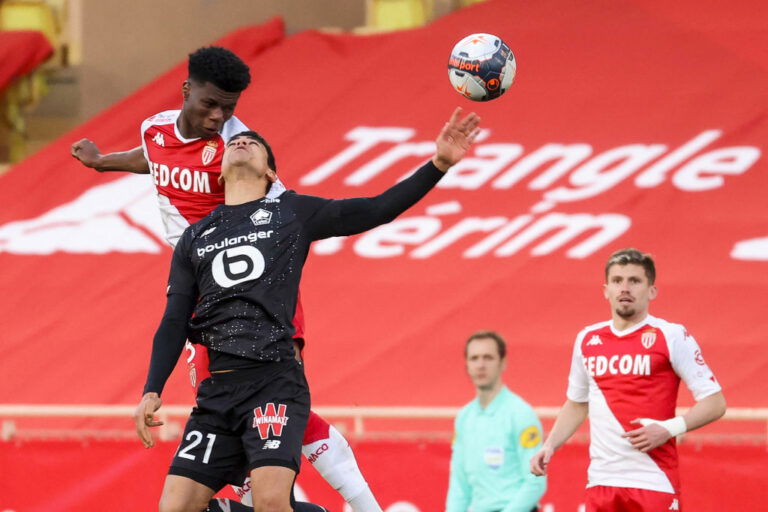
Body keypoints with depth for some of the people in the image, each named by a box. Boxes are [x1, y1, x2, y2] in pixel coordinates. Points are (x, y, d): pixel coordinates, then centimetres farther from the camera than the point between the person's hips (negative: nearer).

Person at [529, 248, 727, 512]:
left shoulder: (672, 337, -3)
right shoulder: (587, 339, 13)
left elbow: (715, 403, -4)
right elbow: (576, 405, 26)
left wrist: (669, 429, -17)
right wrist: (550, 445, 12)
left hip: (654, 482, -5)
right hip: (600, 481, 5)